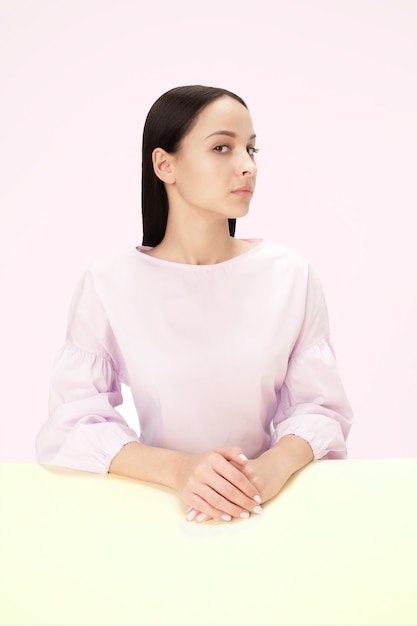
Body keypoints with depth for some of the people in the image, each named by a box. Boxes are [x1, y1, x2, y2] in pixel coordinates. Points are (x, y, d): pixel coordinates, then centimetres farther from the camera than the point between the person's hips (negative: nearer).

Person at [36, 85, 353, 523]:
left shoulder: (291, 274, -1)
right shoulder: (109, 284, -5)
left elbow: (320, 406, 0)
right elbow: (69, 425, -8)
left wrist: (274, 466, -20)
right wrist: (177, 468, -23)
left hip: (270, 504, 1)